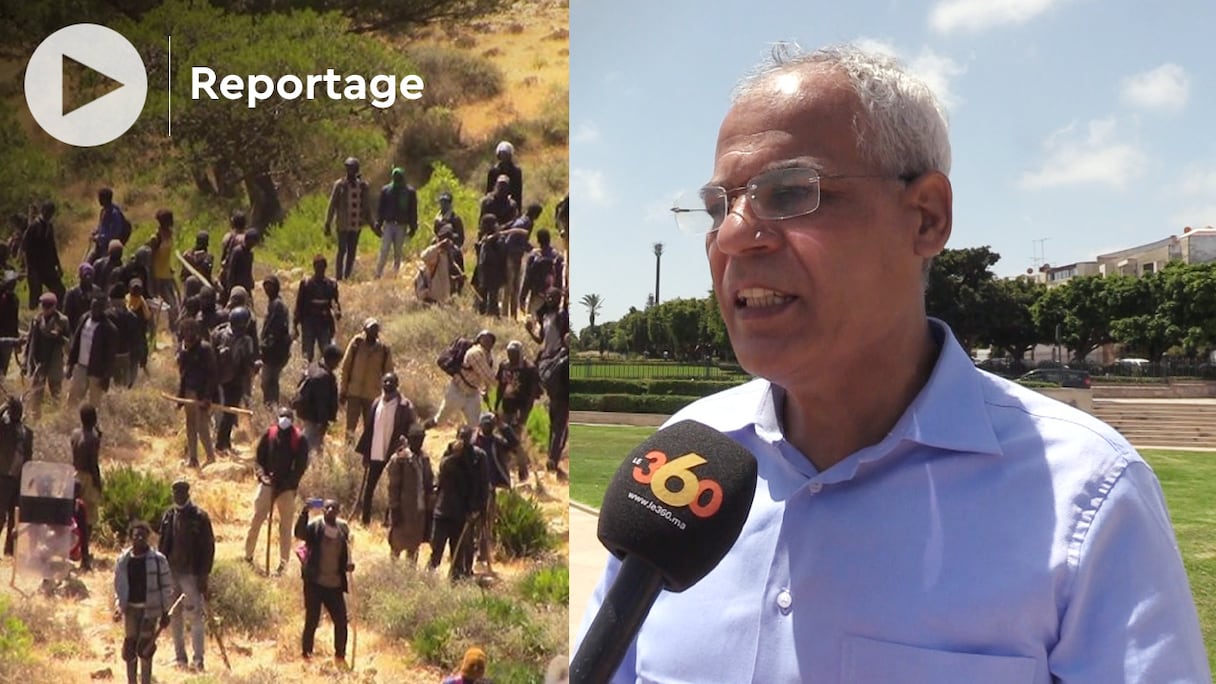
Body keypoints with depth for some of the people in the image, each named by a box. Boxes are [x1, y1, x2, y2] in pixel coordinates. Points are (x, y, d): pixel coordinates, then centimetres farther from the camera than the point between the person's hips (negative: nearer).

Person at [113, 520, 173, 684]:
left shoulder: (158, 559, -6)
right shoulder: (123, 560, 3)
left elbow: (166, 586, -2)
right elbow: (118, 585, 12)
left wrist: (165, 612, -4)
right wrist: (118, 606, 0)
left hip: (149, 609, -3)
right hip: (130, 608, 3)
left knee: (145, 648, -2)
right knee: (129, 645, 8)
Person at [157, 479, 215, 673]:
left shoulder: (200, 517, -6)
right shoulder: (169, 515, 8)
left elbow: (208, 547, -7)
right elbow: (162, 545, 14)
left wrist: (203, 575, -11)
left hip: (191, 573, -5)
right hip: (171, 573, 5)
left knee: (195, 617, -6)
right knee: (176, 617, 10)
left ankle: (198, 659, -1)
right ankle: (180, 658, 19)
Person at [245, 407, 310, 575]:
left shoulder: (299, 439, -6)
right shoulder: (269, 434, 1)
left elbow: (301, 466, -7)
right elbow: (259, 458, 6)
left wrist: (285, 484, -14)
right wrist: (262, 475, -12)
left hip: (287, 488, -2)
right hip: (267, 483, 2)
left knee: (285, 525, 4)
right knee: (256, 520, 1)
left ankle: (283, 563, 11)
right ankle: (248, 556, 16)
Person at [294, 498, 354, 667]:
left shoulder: (343, 528, 7)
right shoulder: (315, 525, -7)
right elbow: (299, 533, -27)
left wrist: (348, 564, 2)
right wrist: (304, 513, -39)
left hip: (335, 585, 4)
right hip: (315, 583, -4)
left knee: (341, 621, 5)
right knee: (312, 620, 0)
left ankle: (340, 656, 21)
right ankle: (306, 655, 12)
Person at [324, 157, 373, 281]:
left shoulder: (363, 186, 5)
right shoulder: (339, 185, -2)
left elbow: (367, 206, 13)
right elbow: (332, 205, -1)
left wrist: (370, 222, 9)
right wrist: (328, 224, -3)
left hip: (356, 224, 3)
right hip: (343, 224, -3)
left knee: (352, 252, 6)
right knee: (342, 250, -5)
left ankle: (347, 277, 12)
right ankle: (338, 278, -1)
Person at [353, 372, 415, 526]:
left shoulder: (405, 406, -7)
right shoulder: (375, 403, 8)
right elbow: (368, 429, 10)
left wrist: (404, 438, -25)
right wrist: (365, 453, 8)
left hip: (395, 455, -4)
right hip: (375, 454, 5)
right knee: (368, 489, 9)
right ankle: (365, 521, 19)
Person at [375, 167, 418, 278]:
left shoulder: (410, 192, 3)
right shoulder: (385, 190, 4)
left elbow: (413, 211, 5)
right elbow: (380, 208, 6)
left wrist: (413, 227, 0)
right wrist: (378, 224, 1)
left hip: (402, 226, 0)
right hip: (388, 224, 0)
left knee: (398, 253, 7)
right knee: (384, 251, -7)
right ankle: (378, 274, -7)